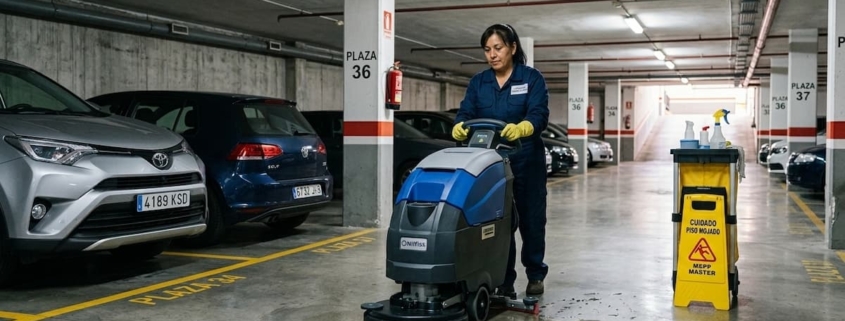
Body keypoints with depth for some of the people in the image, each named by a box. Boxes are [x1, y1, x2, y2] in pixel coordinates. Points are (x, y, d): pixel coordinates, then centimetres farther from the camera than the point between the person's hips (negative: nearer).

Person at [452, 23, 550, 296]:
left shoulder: (532, 78, -5)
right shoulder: (478, 82, 6)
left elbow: (539, 114, -19)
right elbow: (466, 113, -4)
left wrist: (521, 128, -41)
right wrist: (460, 126, -29)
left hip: (526, 161, -3)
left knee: (531, 218, 7)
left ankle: (536, 274, 23)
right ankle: (505, 280, 12)